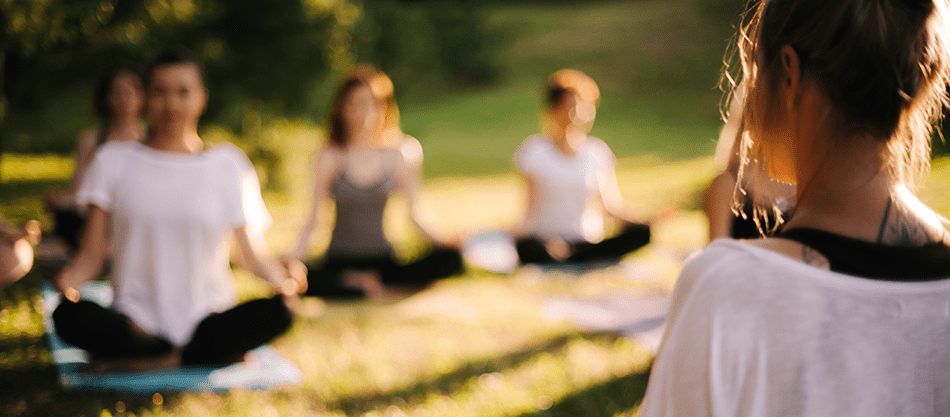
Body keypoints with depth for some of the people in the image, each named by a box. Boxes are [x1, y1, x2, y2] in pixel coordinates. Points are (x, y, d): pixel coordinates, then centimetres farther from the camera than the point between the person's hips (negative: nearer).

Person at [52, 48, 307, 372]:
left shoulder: (228, 164, 9)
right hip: (137, 323, 1)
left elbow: (252, 253, 6)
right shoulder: (114, 161, 9)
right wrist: (70, 278, -19)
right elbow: (92, 252, 4)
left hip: (207, 321, 0)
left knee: (276, 312, -30)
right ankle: (222, 355, -20)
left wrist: (282, 277, -17)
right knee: (68, 315, -32)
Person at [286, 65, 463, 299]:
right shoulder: (330, 157, -4)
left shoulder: (398, 154, 0)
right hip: (340, 260, -1)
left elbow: (417, 210, 4)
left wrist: (443, 238, -13)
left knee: (451, 260, -24)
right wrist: (298, 251, -20)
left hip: (382, 259, 2)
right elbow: (316, 213, -3)